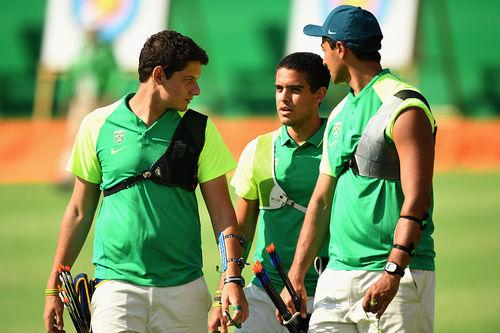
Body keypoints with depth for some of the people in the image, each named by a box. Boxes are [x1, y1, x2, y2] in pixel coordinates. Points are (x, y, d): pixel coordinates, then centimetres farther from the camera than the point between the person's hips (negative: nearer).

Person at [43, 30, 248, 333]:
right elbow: (80, 211, 10)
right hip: (117, 285, -1)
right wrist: (54, 287, 10)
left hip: (184, 290, 1)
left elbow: (221, 211, 4)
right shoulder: (99, 125, 3)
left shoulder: (199, 130, 5)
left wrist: (233, 277, -10)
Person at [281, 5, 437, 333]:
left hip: (399, 273, -8)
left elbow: (416, 200, -18)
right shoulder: (340, 114, 19)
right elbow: (321, 200, 20)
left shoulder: (403, 107, -9)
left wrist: (393, 272, -27)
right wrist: (296, 278, 14)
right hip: (337, 276, 8)